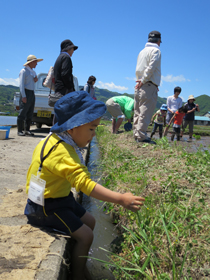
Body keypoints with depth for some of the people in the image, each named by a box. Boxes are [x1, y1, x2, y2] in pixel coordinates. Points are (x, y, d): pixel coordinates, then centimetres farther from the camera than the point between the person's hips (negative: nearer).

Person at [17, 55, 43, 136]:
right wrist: (23, 96, -20)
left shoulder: (33, 72, 19)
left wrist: (36, 79, 5)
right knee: (22, 113, -8)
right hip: (25, 93, -8)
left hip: (32, 93, 8)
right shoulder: (24, 71, -5)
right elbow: (21, 84, -11)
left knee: (30, 113, 7)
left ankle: (27, 130, 11)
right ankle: (20, 130, -6)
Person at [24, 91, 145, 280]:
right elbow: (85, 183, -40)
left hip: (59, 197, 10)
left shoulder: (56, 139, -2)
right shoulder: (61, 152, -32)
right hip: (46, 207, -10)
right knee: (85, 235, -12)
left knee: (89, 221, 16)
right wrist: (120, 199, -42)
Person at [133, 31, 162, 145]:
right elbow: (151, 67, -14)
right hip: (149, 85, -8)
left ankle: (136, 134, 11)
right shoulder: (155, 50, -3)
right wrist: (143, 81, -11)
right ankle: (141, 136, -13)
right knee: (145, 112, -10)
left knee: (138, 112, 9)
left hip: (139, 85, 8)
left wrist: (140, 80, 12)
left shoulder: (142, 51, 20)